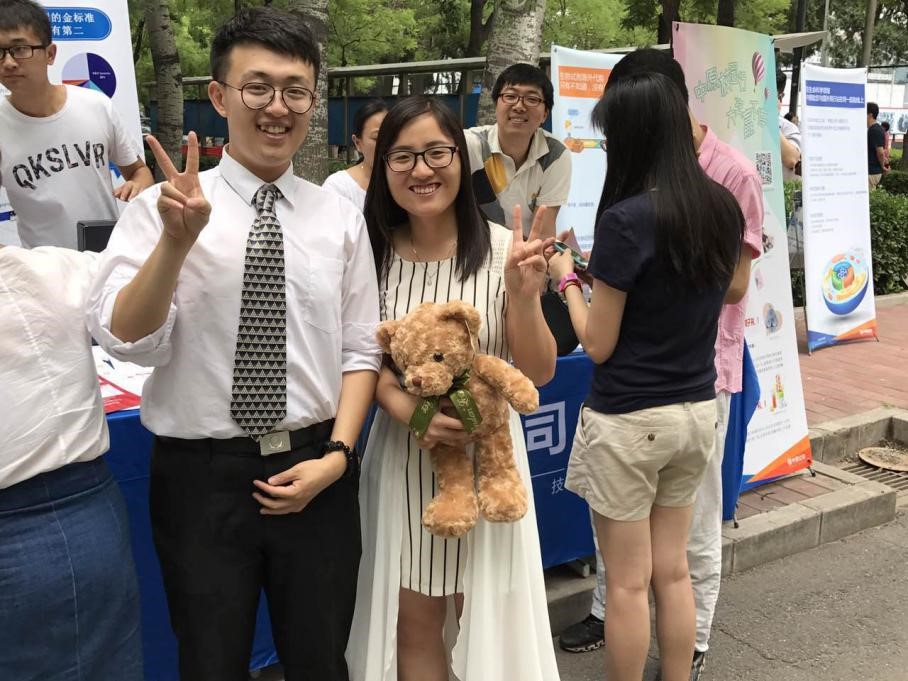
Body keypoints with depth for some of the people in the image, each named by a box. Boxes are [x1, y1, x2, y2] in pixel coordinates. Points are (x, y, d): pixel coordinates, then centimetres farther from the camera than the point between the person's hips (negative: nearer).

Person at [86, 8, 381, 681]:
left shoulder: (340, 218, 2)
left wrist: (337, 456, -7)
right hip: (201, 475, -2)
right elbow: (124, 339, -15)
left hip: (316, 472, 2)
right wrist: (178, 238, -28)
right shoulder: (159, 208, -6)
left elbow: (361, 351, 4)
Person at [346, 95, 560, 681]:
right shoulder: (372, 252, -5)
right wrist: (408, 412, -17)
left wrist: (524, 297, -24)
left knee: (488, 619, 13)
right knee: (413, 623, 16)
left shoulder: (500, 248, -11)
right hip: (403, 457, 2)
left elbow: (540, 373, -7)